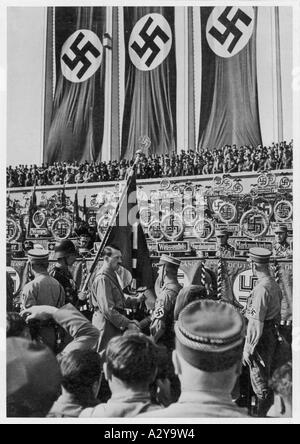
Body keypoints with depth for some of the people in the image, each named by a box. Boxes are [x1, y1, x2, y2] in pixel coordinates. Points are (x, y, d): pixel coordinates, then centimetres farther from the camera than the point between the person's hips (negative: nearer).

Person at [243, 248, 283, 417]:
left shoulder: (261, 289, -26)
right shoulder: (275, 285, 2)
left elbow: (256, 324, -25)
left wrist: (248, 349, -19)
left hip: (262, 338, -10)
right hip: (273, 334, 10)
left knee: (259, 380, 5)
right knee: (267, 376, 24)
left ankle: (261, 414, 17)